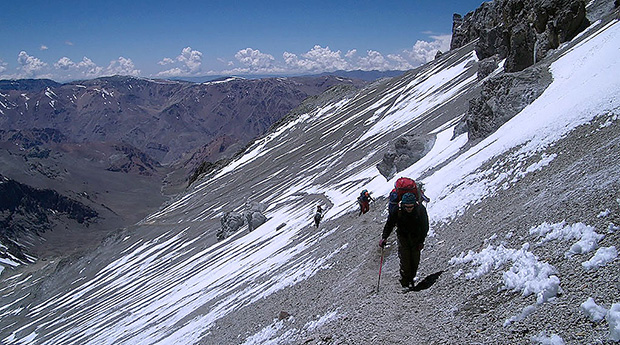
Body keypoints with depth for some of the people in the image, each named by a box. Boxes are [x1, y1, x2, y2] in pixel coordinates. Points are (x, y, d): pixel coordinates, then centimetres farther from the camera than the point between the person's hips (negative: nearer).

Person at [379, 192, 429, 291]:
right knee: (405, 260, -10)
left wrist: (421, 241, -4)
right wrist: (384, 237, -16)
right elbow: (389, 224, -7)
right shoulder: (397, 211, -21)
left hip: (416, 238, 1)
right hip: (403, 237, -1)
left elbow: (425, 226, -5)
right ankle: (405, 282, 4)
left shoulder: (420, 209, -18)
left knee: (415, 260, 2)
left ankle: (411, 279, 21)